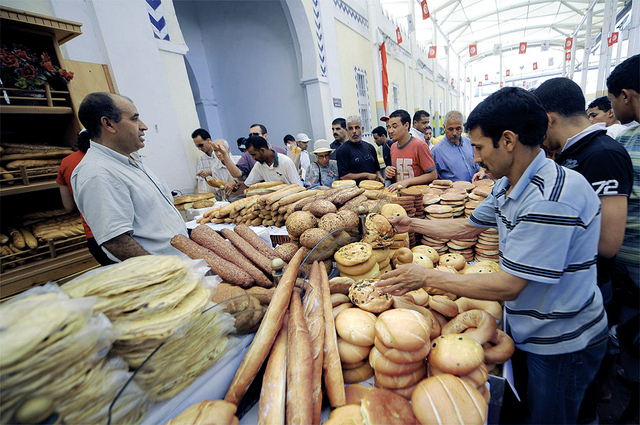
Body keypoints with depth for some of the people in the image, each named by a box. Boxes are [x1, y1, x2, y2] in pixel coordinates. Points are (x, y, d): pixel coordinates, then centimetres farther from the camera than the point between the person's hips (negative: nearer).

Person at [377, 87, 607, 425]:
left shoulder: (551, 197, -33)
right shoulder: (507, 185, -4)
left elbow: (508, 286, -31)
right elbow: (468, 226, 8)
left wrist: (427, 277, -25)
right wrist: (413, 224, 4)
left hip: (560, 343, -7)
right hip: (524, 326, 7)